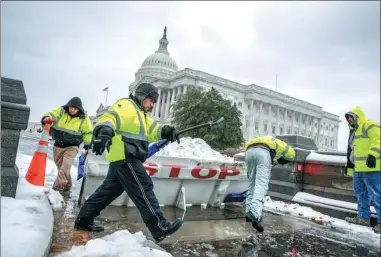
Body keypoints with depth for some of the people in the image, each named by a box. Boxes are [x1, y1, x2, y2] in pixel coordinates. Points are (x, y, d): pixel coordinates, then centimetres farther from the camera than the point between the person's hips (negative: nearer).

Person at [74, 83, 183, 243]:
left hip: (124, 157, 11)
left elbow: (152, 130, 14)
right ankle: (159, 227, -8)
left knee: (110, 189, 15)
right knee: (143, 188, -11)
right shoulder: (125, 105, -5)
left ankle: (83, 220, 26)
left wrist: (166, 131, -7)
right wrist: (104, 132, -44)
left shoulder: (141, 113, 25)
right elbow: (110, 117, -23)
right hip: (124, 156, -11)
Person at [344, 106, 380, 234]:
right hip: (358, 167, 10)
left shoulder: (370, 125, -6)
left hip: (370, 167, -10)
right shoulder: (354, 130, 23)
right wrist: (350, 161, 26)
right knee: (360, 193, 14)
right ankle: (363, 217, 22)